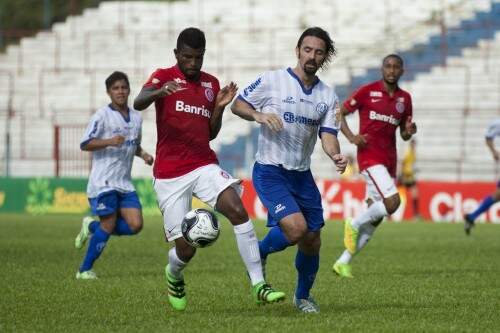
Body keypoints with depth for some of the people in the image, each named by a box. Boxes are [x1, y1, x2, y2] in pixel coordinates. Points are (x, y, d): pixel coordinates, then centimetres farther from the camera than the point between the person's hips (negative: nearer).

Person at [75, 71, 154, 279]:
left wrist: (144, 154, 7)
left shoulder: (136, 117, 13)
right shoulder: (102, 115, -6)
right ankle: (84, 270, 6)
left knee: (135, 225, -5)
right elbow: (84, 144, -10)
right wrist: (109, 141, -24)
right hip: (103, 182, -6)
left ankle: (91, 227, 18)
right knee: (109, 225, -8)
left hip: (125, 183, 6)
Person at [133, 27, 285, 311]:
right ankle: (174, 276, 32)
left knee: (238, 211, -24)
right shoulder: (164, 77, 0)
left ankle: (259, 285, -25)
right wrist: (160, 91, -43)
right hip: (170, 175, -3)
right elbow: (138, 103, -22)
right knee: (186, 248, -6)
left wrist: (220, 107, 0)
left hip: (204, 165, 3)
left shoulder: (211, 83, 13)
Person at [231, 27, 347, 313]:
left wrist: (336, 155, -23)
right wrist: (258, 115, -20)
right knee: (296, 228, -24)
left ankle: (303, 296, 32)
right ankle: (258, 254, 7)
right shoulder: (272, 81, -7)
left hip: (302, 174, 5)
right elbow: (238, 105, 1)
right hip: (270, 171, -5)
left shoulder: (328, 96, 5)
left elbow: (327, 134, -2)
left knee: (312, 242, 6)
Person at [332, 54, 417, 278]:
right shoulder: (368, 91, -3)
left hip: (389, 159, 6)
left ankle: (343, 262, 14)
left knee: (374, 216, 5)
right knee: (392, 201, -25)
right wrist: (351, 137, -12)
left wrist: (409, 131, -4)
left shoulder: (405, 98, 12)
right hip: (370, 156, -6)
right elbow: (340, 113, 3)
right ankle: (354, 225, -1)